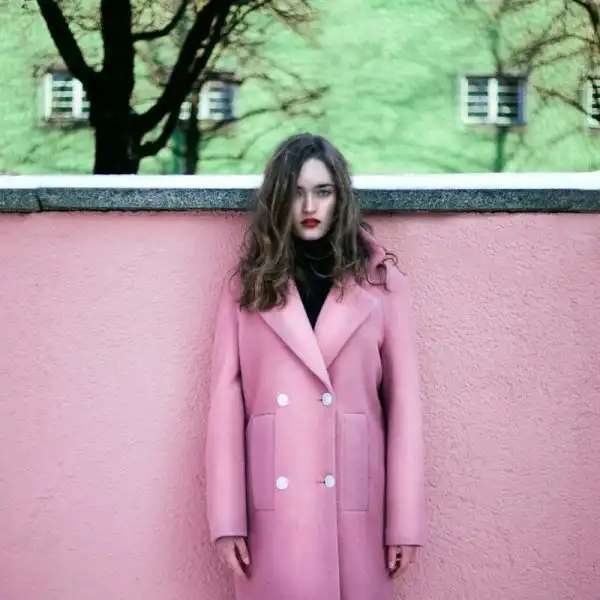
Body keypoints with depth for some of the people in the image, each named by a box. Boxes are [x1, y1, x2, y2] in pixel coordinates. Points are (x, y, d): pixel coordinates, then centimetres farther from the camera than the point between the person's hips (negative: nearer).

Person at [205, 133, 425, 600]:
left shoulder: (381, 282, 5)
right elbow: (226, 400, 2)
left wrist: (405, 521, -1)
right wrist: (227, 518, -4)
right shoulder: (247, 285, 6)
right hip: (272, 507, 0)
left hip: (354, 502, 0)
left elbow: (404, 402, 3)